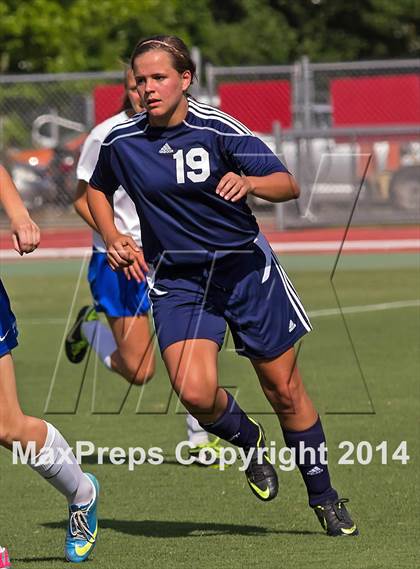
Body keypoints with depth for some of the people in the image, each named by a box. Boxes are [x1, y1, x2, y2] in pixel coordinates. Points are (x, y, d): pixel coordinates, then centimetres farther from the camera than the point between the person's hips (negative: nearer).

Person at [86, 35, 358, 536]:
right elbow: (97, 189, 18)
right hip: (177, 282, 1)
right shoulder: (120, 142, -4)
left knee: (284, 390, 5)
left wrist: (249, 182, -35)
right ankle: (250, 444, 13)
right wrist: (113, 240, 3)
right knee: (195, 392, -20)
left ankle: (324, 497, 24)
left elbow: (288, 186, -15)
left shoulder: (217, 129, -12)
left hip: (245, 267, -1)